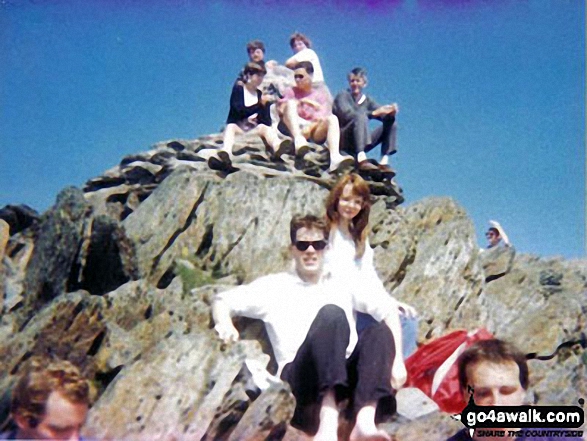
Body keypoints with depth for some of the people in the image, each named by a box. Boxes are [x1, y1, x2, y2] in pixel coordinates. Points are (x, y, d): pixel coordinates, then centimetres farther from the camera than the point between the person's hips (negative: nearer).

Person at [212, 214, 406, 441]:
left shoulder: (342, 284, 22)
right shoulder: (275, 285, 18)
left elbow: (388, 308, 16)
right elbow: (223, 300, 15)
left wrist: (397, 359, 1)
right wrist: (224, 323, -10)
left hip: (347, 374, 3)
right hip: (300, 377, -3)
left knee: (380, 332, -24)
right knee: (331, 314, -29)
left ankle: (364, 422, -46)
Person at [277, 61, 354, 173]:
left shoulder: (321, 93, 18)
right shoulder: (291, 91, 22)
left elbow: (323, 116, 2)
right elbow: (281, 110, 6)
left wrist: (310, 127, -16)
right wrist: (300, 102, -4)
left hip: (315, 131, 0)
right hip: (295, 129, 0)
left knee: (332, 118, -28)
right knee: (290, 103, -23)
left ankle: (335, 157, -50)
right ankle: (298, 140, -48)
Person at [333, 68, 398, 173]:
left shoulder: (367, 100, 13)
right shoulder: (343, 96, 0)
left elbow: (384, 116, 1)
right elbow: (347, 114, -20)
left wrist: (390, 113, -23)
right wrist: (374, 113, -27)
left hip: (361, 143, 6)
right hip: (343, 141, -5)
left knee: (390, 123, -5)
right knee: (361, 117, -30)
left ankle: (384, 162, -20)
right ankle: (362, 160, -48)